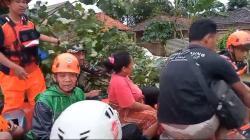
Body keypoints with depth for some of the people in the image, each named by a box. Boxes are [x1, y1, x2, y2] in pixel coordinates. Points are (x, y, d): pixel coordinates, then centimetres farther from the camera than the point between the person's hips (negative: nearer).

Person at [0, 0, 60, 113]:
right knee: (13, 108, 1)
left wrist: (56, 41, 17)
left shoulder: (28, 21, 5)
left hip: (33, 71, 6)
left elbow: (36, 36, 23)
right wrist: (15, 67, -25)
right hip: (11, 74, -6)